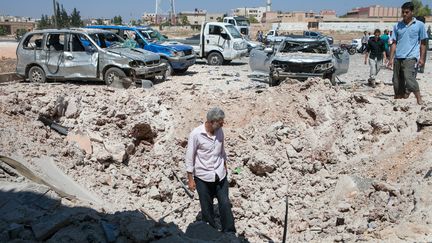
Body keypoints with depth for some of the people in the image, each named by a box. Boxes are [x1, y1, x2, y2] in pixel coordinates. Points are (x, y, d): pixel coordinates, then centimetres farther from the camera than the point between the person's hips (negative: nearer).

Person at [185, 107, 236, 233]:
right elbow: (189, 157, -12)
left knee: (225, 204, 6)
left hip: (220, 175, 4)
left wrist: (224, 167, 18)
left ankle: (229, 233, 21)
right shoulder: (196, 134, -19)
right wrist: (190, 179, -9)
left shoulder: (219, 131, -4)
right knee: (207, 208, 12)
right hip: (203, 177, -4)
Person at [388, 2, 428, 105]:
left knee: (409, 78, -21)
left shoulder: (419, 25, 3)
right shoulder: (397, 26, 11)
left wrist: (422, 58, -3)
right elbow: (394, 43, 11)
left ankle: (419, 100, -12)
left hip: (411, 57, -4)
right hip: (398, 58, 4)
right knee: (397, 81, 7)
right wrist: (391, 58, 5)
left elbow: (423, 43, 5)